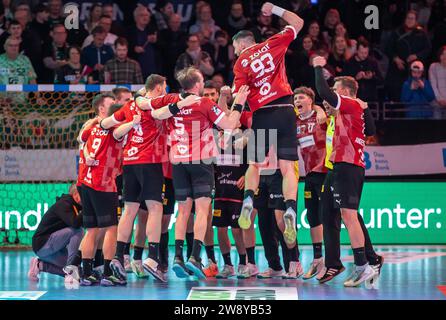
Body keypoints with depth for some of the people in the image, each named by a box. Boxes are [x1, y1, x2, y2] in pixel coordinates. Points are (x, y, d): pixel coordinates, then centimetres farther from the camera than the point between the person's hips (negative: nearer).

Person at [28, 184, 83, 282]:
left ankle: (40, 265, 12)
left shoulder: (72, 205, 11)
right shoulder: (63, 204, -18)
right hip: (42, 244, -10)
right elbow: (75, 223, -34)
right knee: (78, 231, -25)